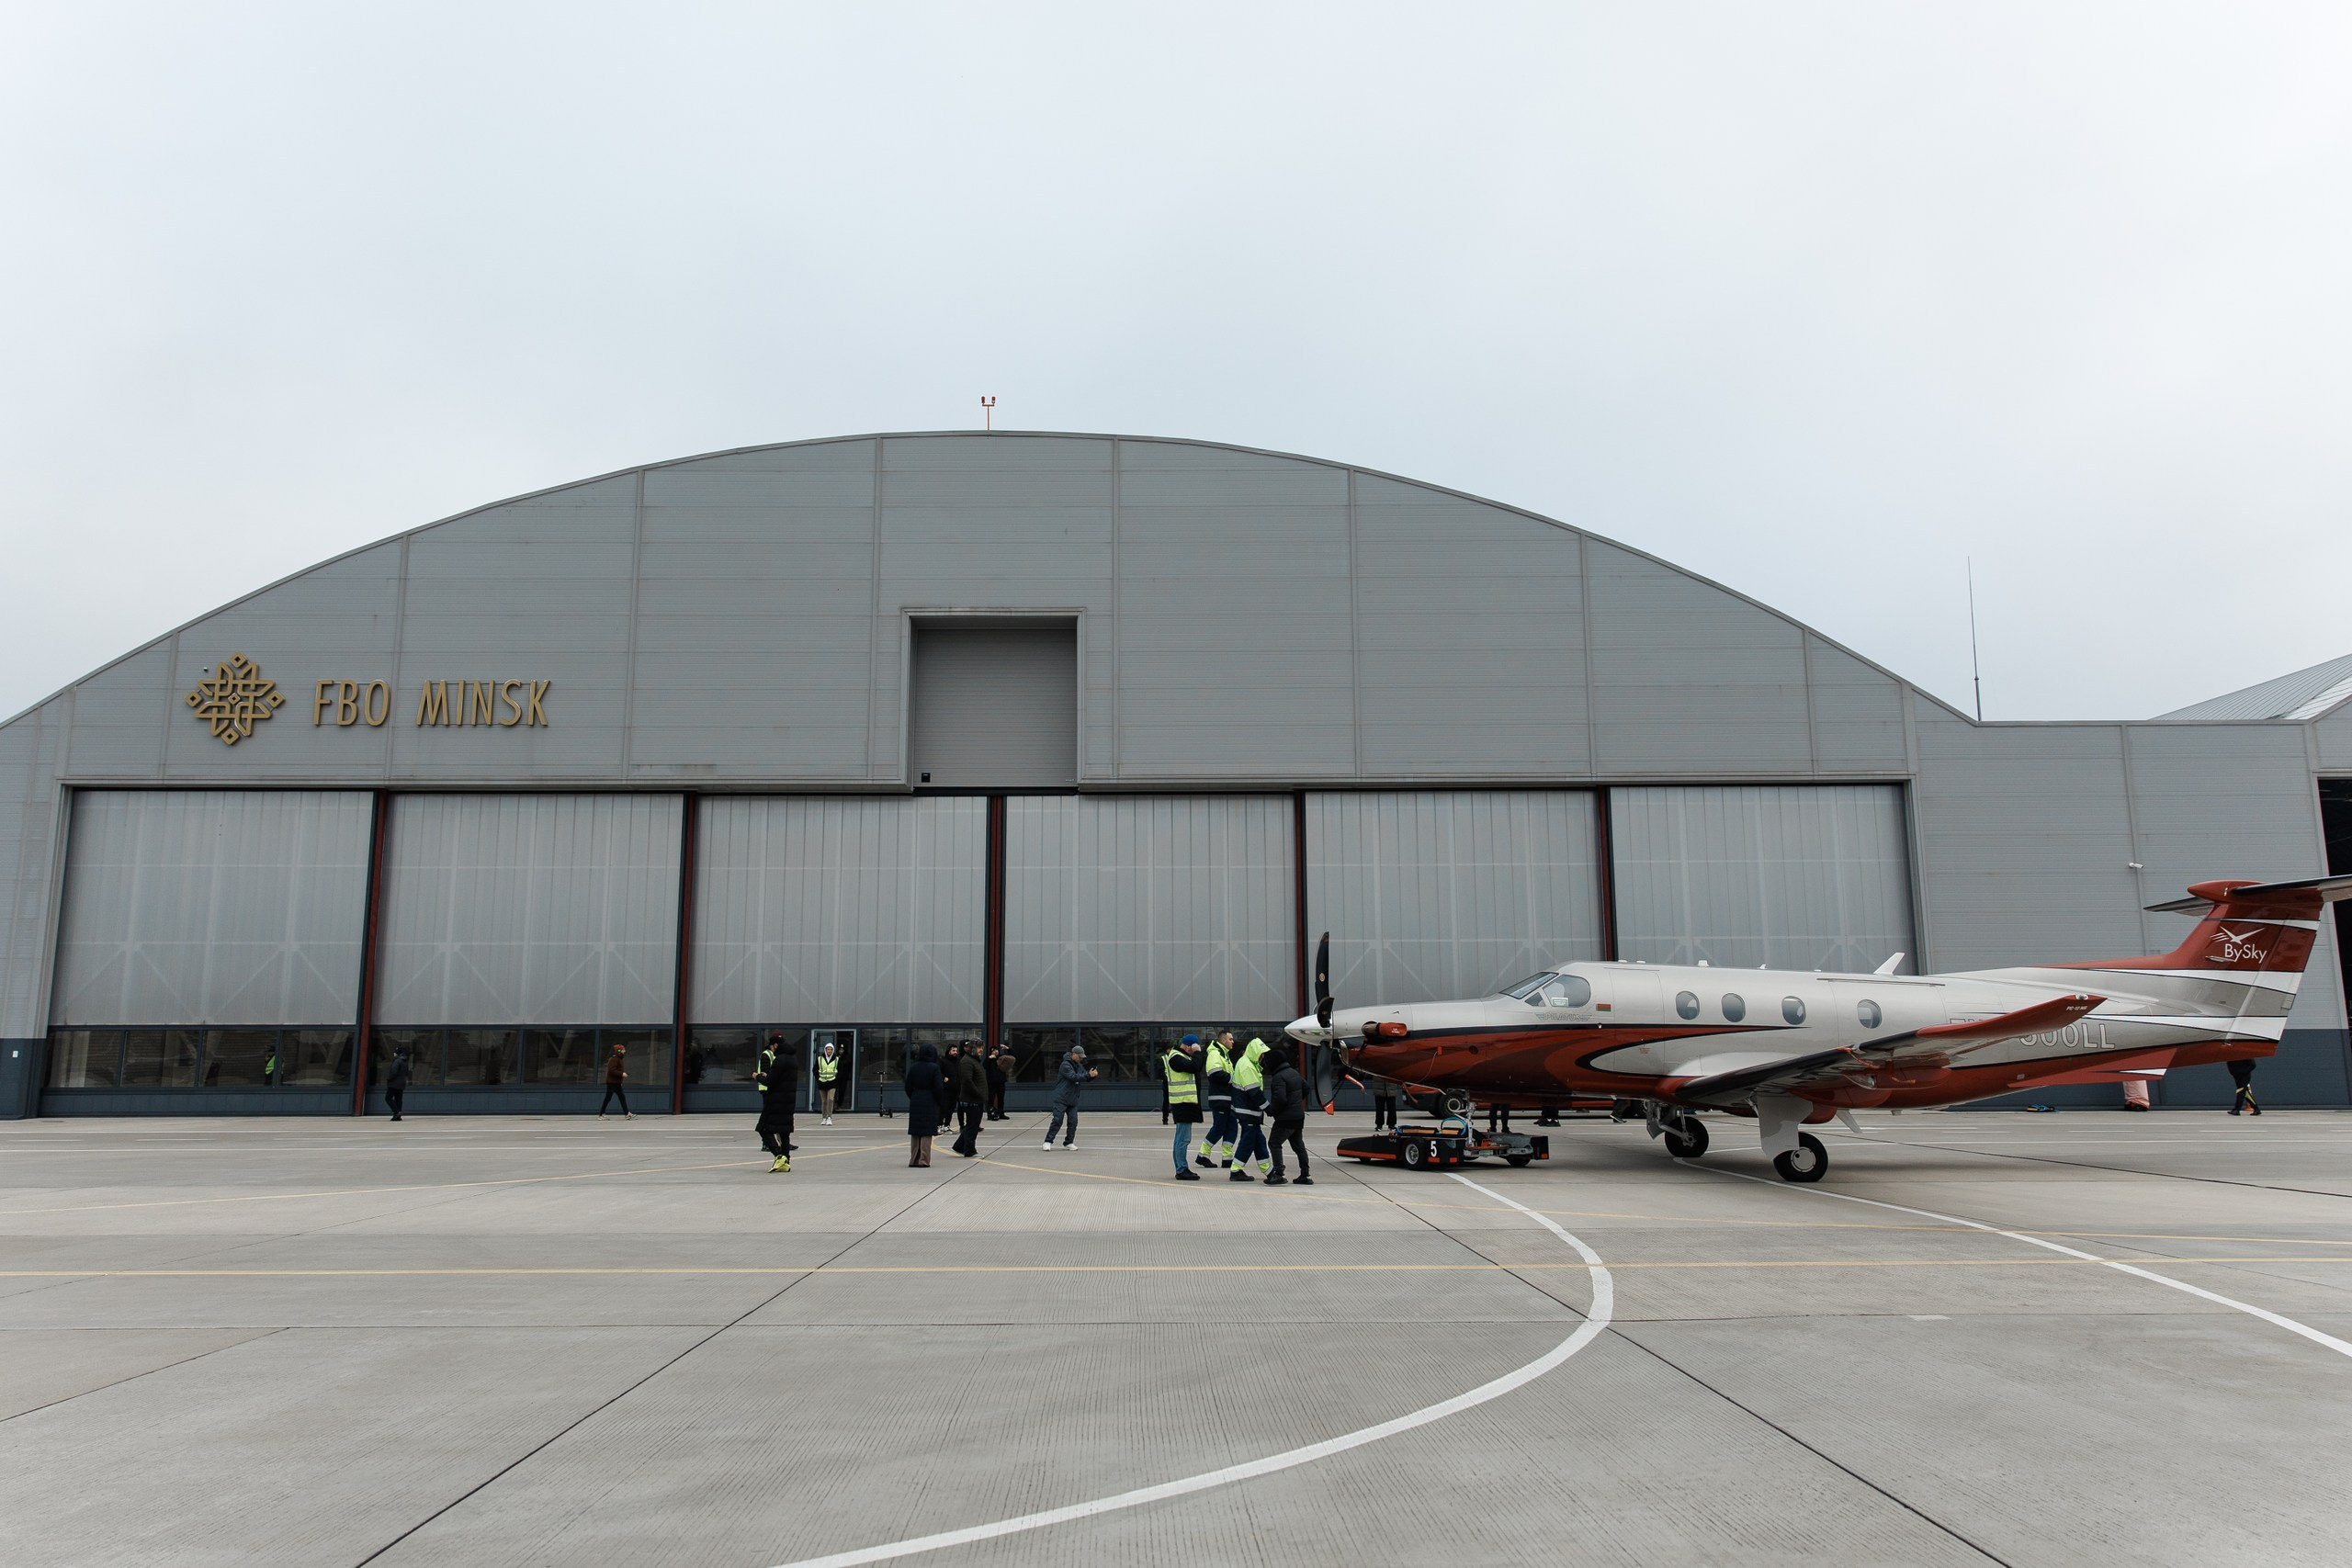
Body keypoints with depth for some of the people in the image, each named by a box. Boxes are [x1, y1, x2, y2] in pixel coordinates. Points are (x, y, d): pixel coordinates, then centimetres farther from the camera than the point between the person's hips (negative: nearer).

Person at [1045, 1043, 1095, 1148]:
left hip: (1073, 1100, 7)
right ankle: (1048, 1142, -2)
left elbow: (1085, 1076, 12)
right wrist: (1088, 1075, -30)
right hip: (1061, 1099, -7)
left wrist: (1092, 1074, -10)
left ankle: (1068, 1143, 14)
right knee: (1057, 1121, -9)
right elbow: (1074, 1077, -25)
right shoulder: (1065, 1065, -13)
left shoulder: (1079, 1066, 14)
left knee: (1073, 1122, 3)